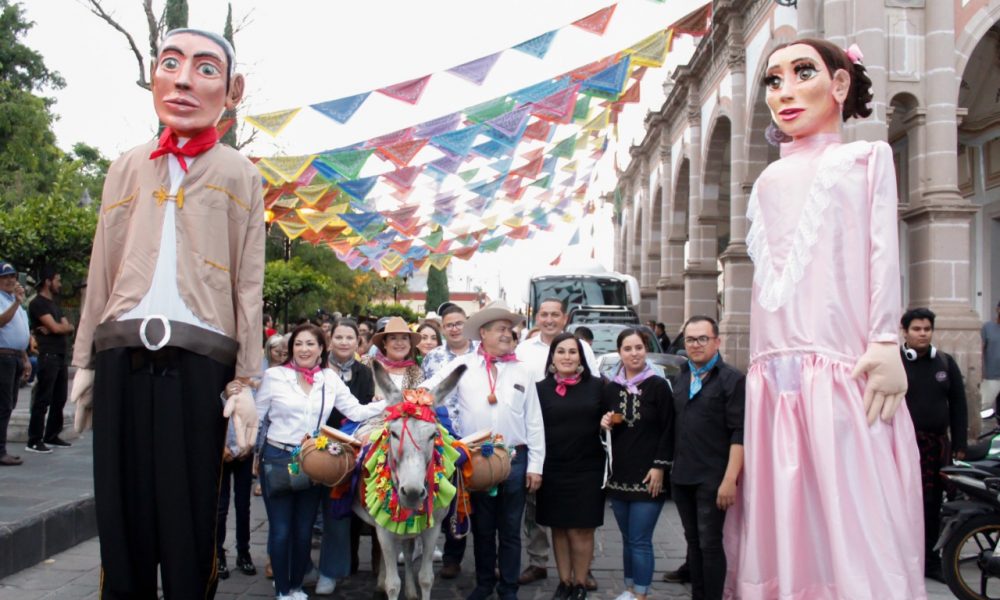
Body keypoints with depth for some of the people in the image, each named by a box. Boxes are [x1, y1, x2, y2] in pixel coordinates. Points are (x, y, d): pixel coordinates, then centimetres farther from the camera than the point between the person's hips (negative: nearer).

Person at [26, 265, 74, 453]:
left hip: (61, 356, 9)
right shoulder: (38, 304, -6)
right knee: (42, 400, -8)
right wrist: (64, 326, 6)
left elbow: (68, 327, 12)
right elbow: (55, 327, -15)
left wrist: (55, 328, -7)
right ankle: (34, 441, -6)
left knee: (59, 400, 11)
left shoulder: (54, 304, 22)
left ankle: (52, 436, 19)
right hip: (48, 356, -9)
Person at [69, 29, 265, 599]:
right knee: (121, 507, 6)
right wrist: (85, 360, 11)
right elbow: (103, 270, 14)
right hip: (123, 352, 3)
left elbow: (249, 283, 3)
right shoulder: (129, 166, 14)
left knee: (189, 514, 1)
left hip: (198, 356, -3)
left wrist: (245, 381, -3)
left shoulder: (238, 174, 6)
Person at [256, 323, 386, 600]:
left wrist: (390, 402, -13)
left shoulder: (330, 378, 3)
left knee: (304, 530, 12)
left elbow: (356, 411, -2)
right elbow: (256, 416, 0)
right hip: (278, 458, -2)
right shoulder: (274, 375, -4)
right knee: (280, 530, 3)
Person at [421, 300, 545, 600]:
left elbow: (534, 422, 3)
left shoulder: (523, 371, 3)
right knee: (482, 526, 14)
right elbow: (427, 389, -2)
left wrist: (535, 465, 0)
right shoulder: (462, 365, -1)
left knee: (510, 528, 10)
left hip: (515, 459, 1)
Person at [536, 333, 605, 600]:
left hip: (587, 469, -1)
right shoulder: (541, 388, 1)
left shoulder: (596, 386, -1)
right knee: (559, 528, 12)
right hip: (552, 470, 1)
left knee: (581, 529, 5)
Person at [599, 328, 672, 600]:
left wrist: (659, 466, -10)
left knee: (640, 541, -3)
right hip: (619, 473, 4)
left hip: (647, 475, -4)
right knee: (627, 539, 13)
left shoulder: (658, 385, -4)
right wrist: (605, 424, -5)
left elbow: (667, 430, -5)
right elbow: (604, 426, 18)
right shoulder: (610, 388, 8)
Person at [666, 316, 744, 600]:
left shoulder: (731, 379, -7)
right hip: (681, 477, 6)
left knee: (710, 544, -1)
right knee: (693, 542, 14)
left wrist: (730, 479, -18)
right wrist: (670, 466, 8)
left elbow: (739, 434, -13)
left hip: (712, 479, -6)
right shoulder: (680, 379, 14)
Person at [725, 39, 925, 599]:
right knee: (784, 518, 4)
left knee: (852, 520, -6)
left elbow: (883, 252, 1)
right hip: (775, 374, 4)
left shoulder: (865, 157, 12)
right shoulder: (770, 179, 22)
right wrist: (759, 367, 8)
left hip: (842, 371, -4)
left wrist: (886, 343, -12)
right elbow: (766, 271, 17)